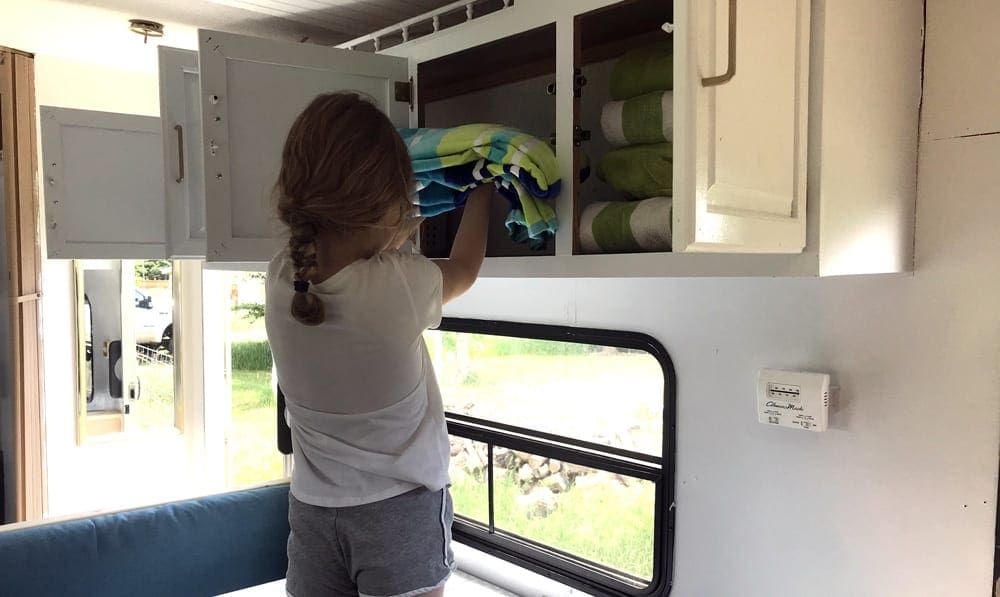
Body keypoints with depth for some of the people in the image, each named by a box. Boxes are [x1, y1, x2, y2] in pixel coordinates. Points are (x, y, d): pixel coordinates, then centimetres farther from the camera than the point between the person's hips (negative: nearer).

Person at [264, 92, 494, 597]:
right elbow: (464, 267, 2)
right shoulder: (402, 285, -22)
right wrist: (481, 194, 17)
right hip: (401, 511, -4)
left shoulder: (281, 280, -10)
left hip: (312, 511, 4)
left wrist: (405, 227, 22)